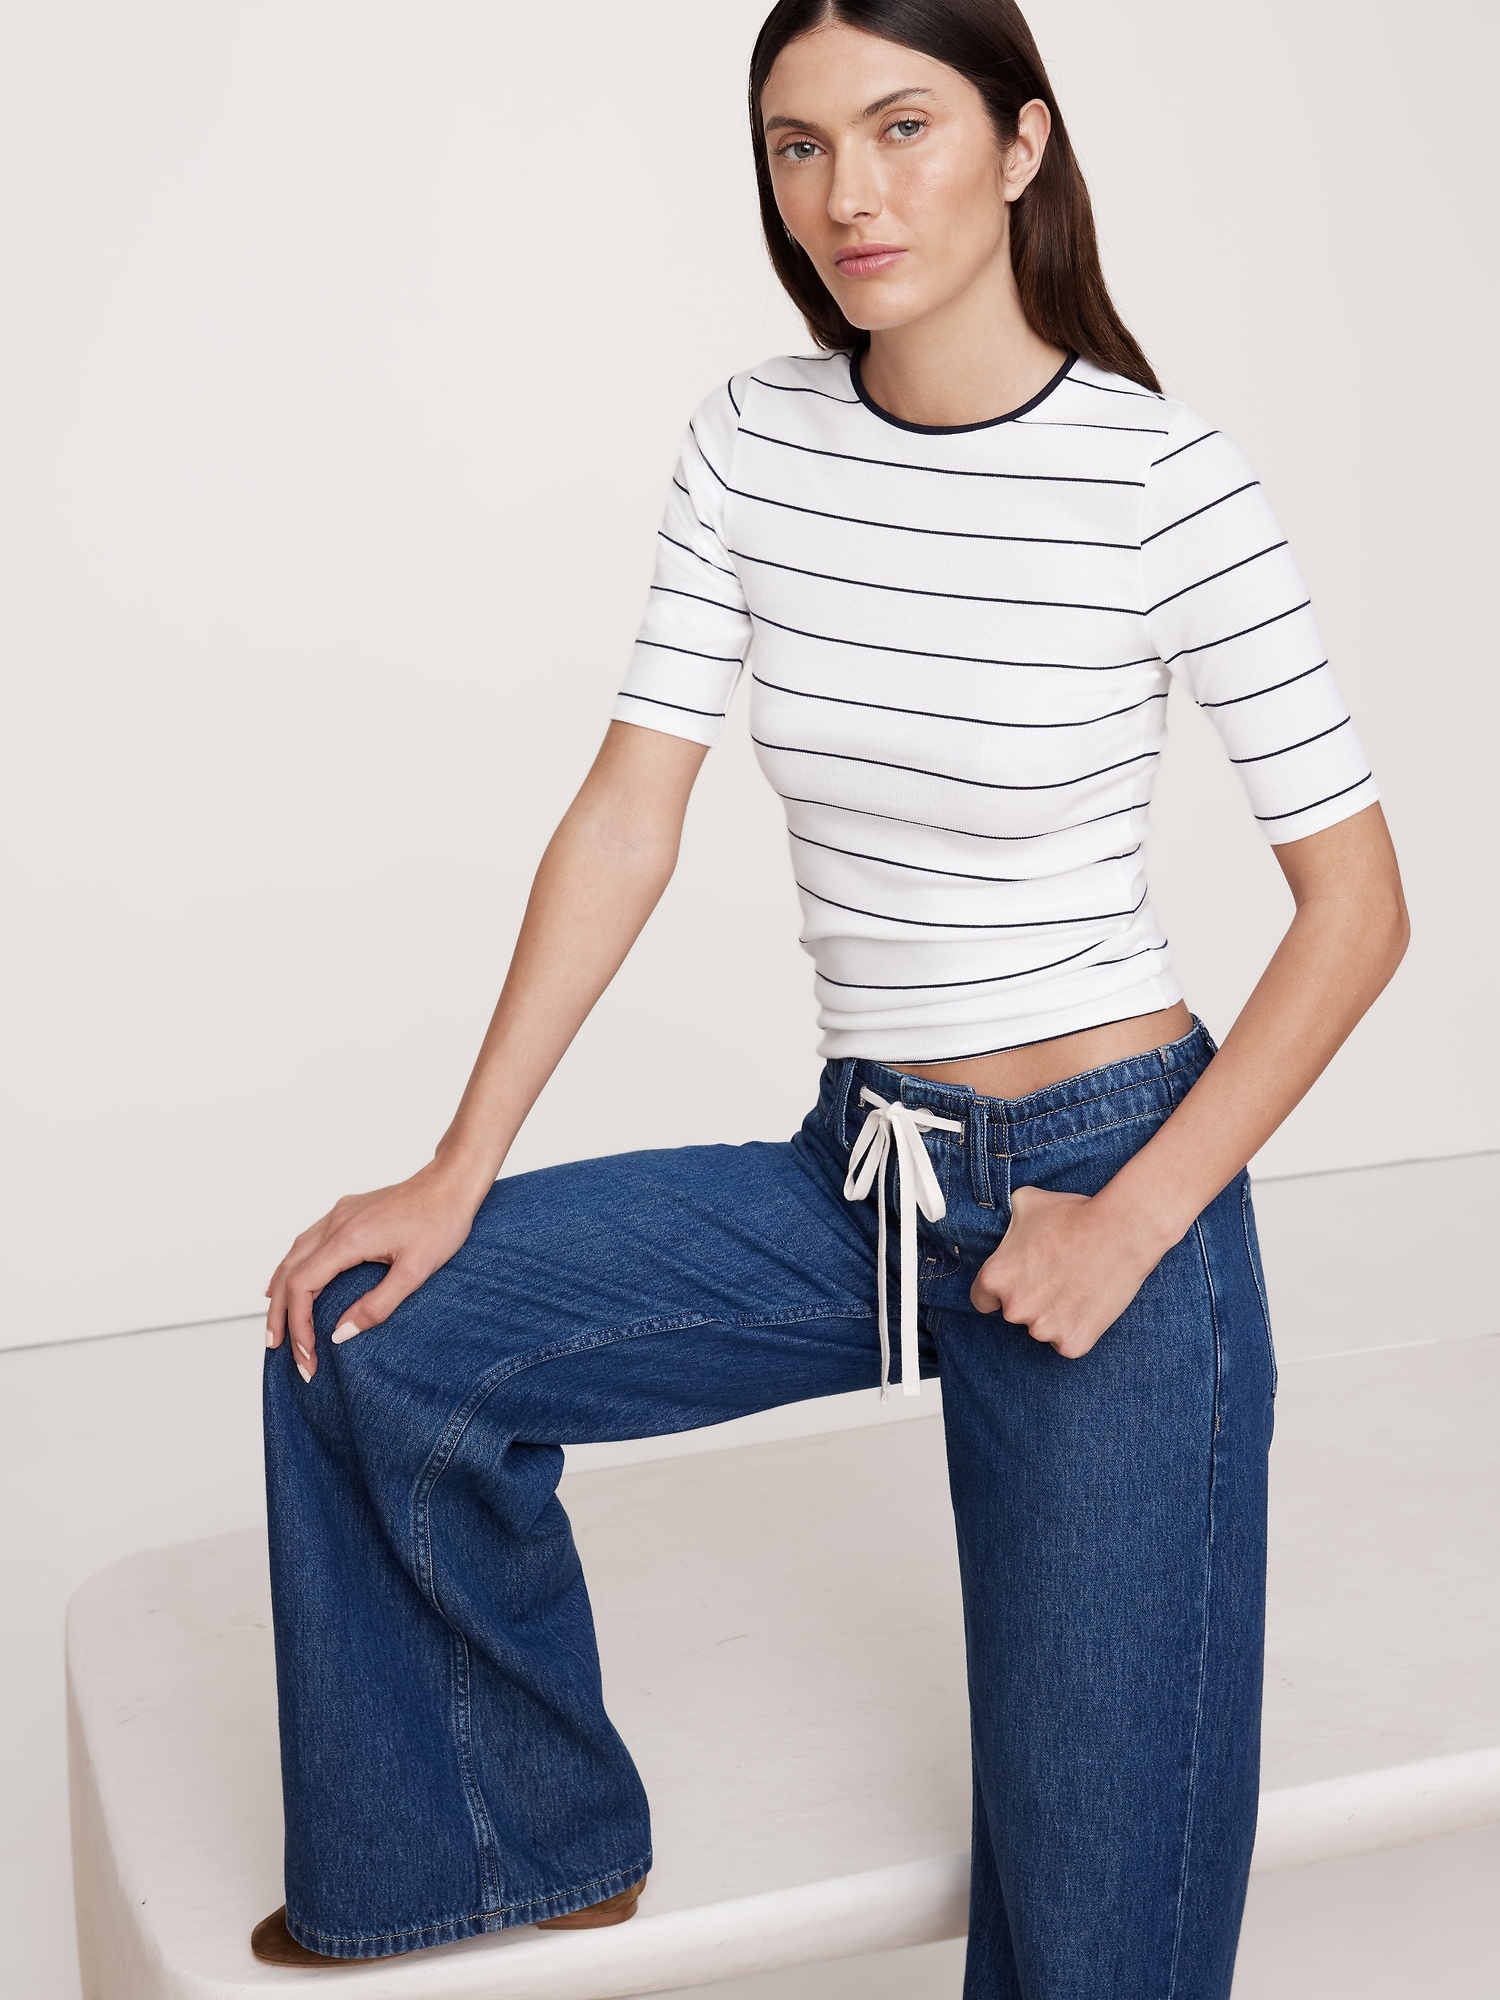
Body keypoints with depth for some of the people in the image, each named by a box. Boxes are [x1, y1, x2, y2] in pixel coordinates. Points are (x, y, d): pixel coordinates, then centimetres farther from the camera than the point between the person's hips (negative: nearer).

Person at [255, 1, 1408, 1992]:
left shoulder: (1159, 479, -15)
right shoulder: (755, 441, -1)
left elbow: (1356, 900, -10)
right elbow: (630, 813, -1)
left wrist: (1134, 1222, -16)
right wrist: (460, 1173, -6)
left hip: (1101, 1175, -5)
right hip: (856, 1175, 5)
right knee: (369, 1336, -4)